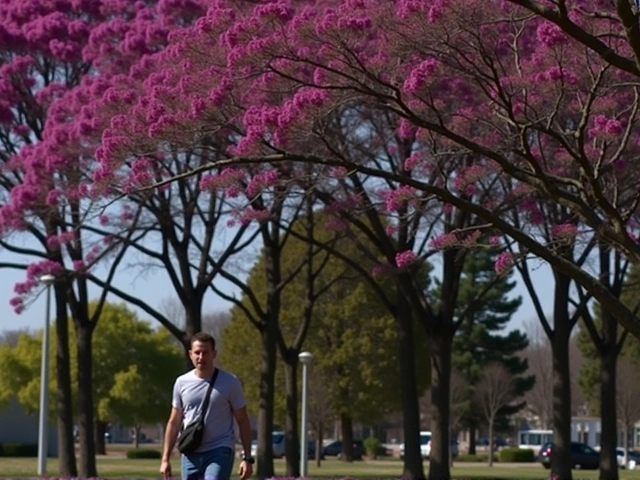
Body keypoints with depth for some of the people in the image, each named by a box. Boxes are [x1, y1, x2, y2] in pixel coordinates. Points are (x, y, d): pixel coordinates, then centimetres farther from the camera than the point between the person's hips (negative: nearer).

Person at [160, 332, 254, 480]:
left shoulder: (230, 382, -1)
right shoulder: (181, 383, 7)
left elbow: (243, 422, 2)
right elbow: (174, 422, 13)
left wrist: (247, 458, -4)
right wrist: (165, 458, 8)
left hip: (220, 452, -4)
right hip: (191, 454, 4)